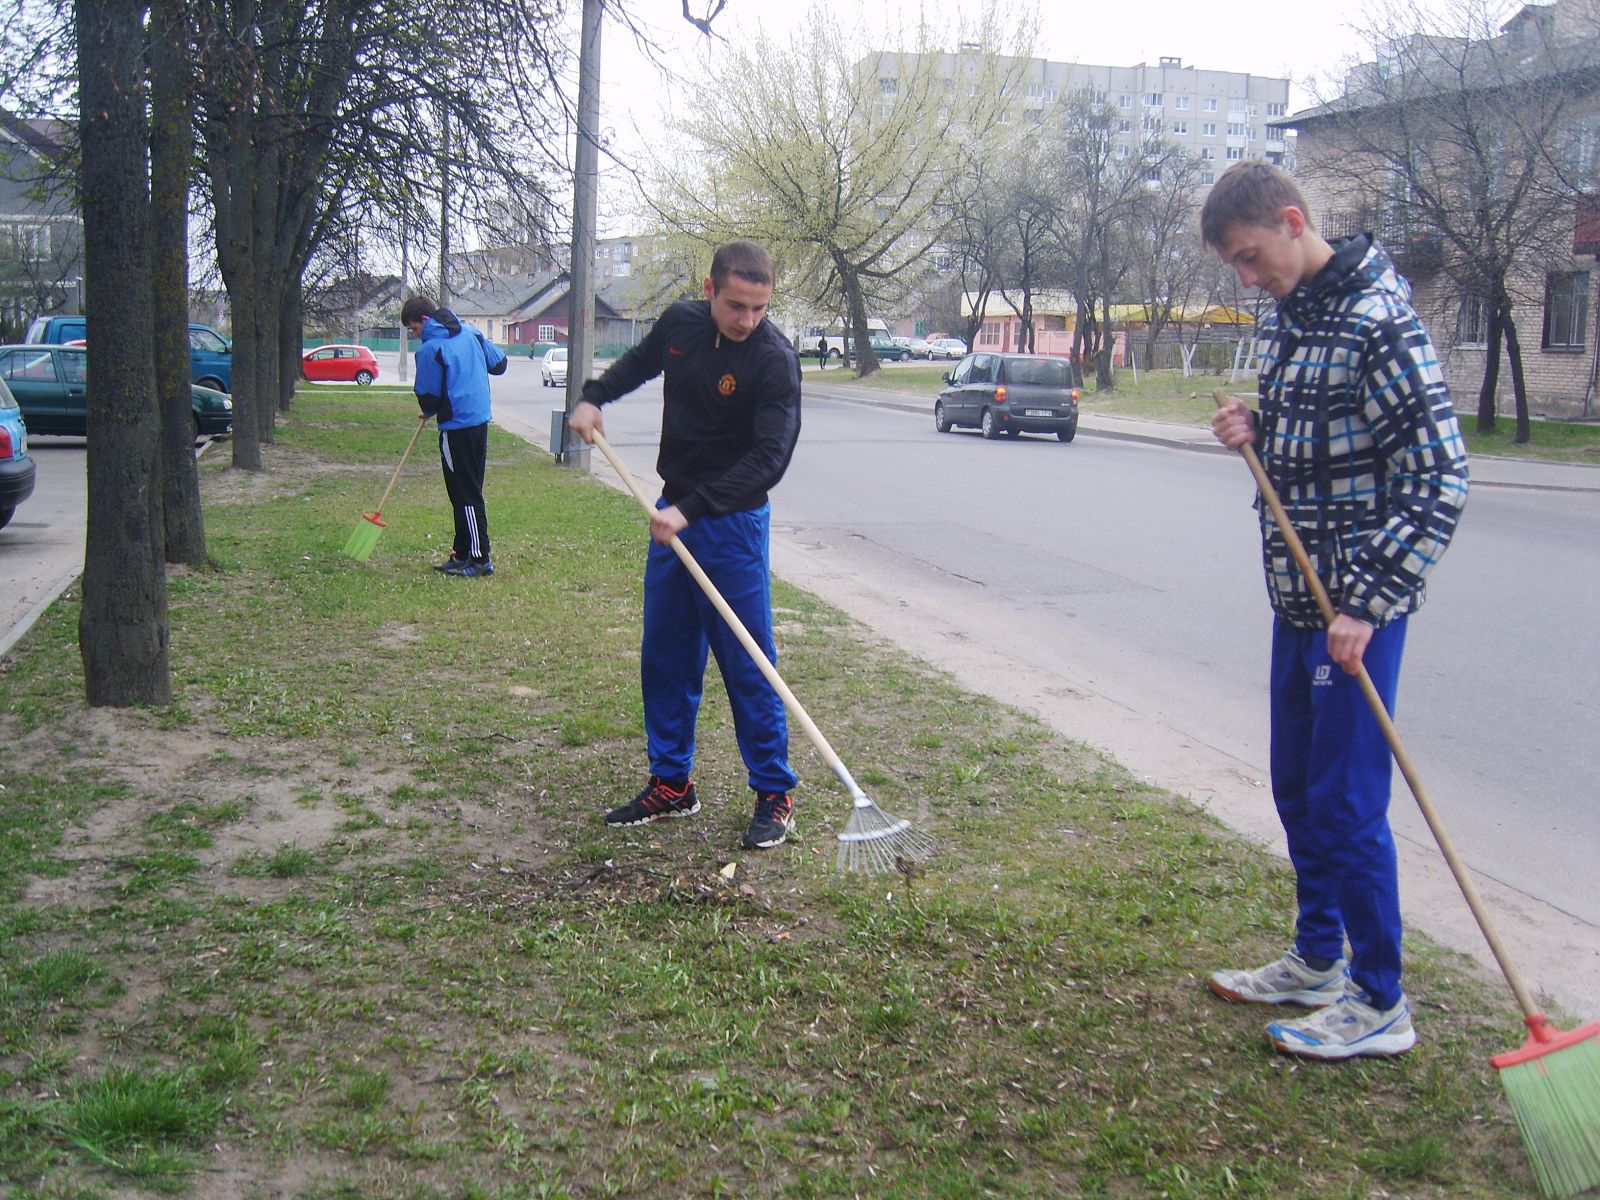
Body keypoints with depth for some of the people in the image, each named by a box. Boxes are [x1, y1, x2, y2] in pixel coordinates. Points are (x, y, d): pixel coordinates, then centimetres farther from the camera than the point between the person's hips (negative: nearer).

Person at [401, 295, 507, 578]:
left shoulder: (430, 349, -14)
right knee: (470, 490, 14)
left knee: (465, 495, -2)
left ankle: (480, 559, 0)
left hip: (456, 427, -8)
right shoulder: (470, 333, 8)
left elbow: (428, 397, -10)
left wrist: (430, 412, 11)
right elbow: (499, 363, 16)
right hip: (481, 419, 8)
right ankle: (463, 554, 21)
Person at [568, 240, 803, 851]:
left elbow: (768, 458, -25)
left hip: (732, 523, -6)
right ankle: (671, 785, 24)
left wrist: (692, 510, -30)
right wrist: (594, 395, 9)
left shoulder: (774, 360, -18)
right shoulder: (680, 322, 0)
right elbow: (640, 361, 24)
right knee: (664, 657, 12)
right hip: (672, 514, 6)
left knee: (747, 664, -4)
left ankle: (775, 795, 8)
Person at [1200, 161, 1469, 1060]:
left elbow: (1439, 478, -20)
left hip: (1357, 605, -9)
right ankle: (1318, 960, 34)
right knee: (1297, 787, 17)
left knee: (1346, 800, -2)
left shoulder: (1379, 321, -17)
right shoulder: (1290, 317, 11)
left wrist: (1366, 604, -22)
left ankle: (1379, 1002, 13)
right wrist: (1254, 432, 0)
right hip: (1298, 598, 9)